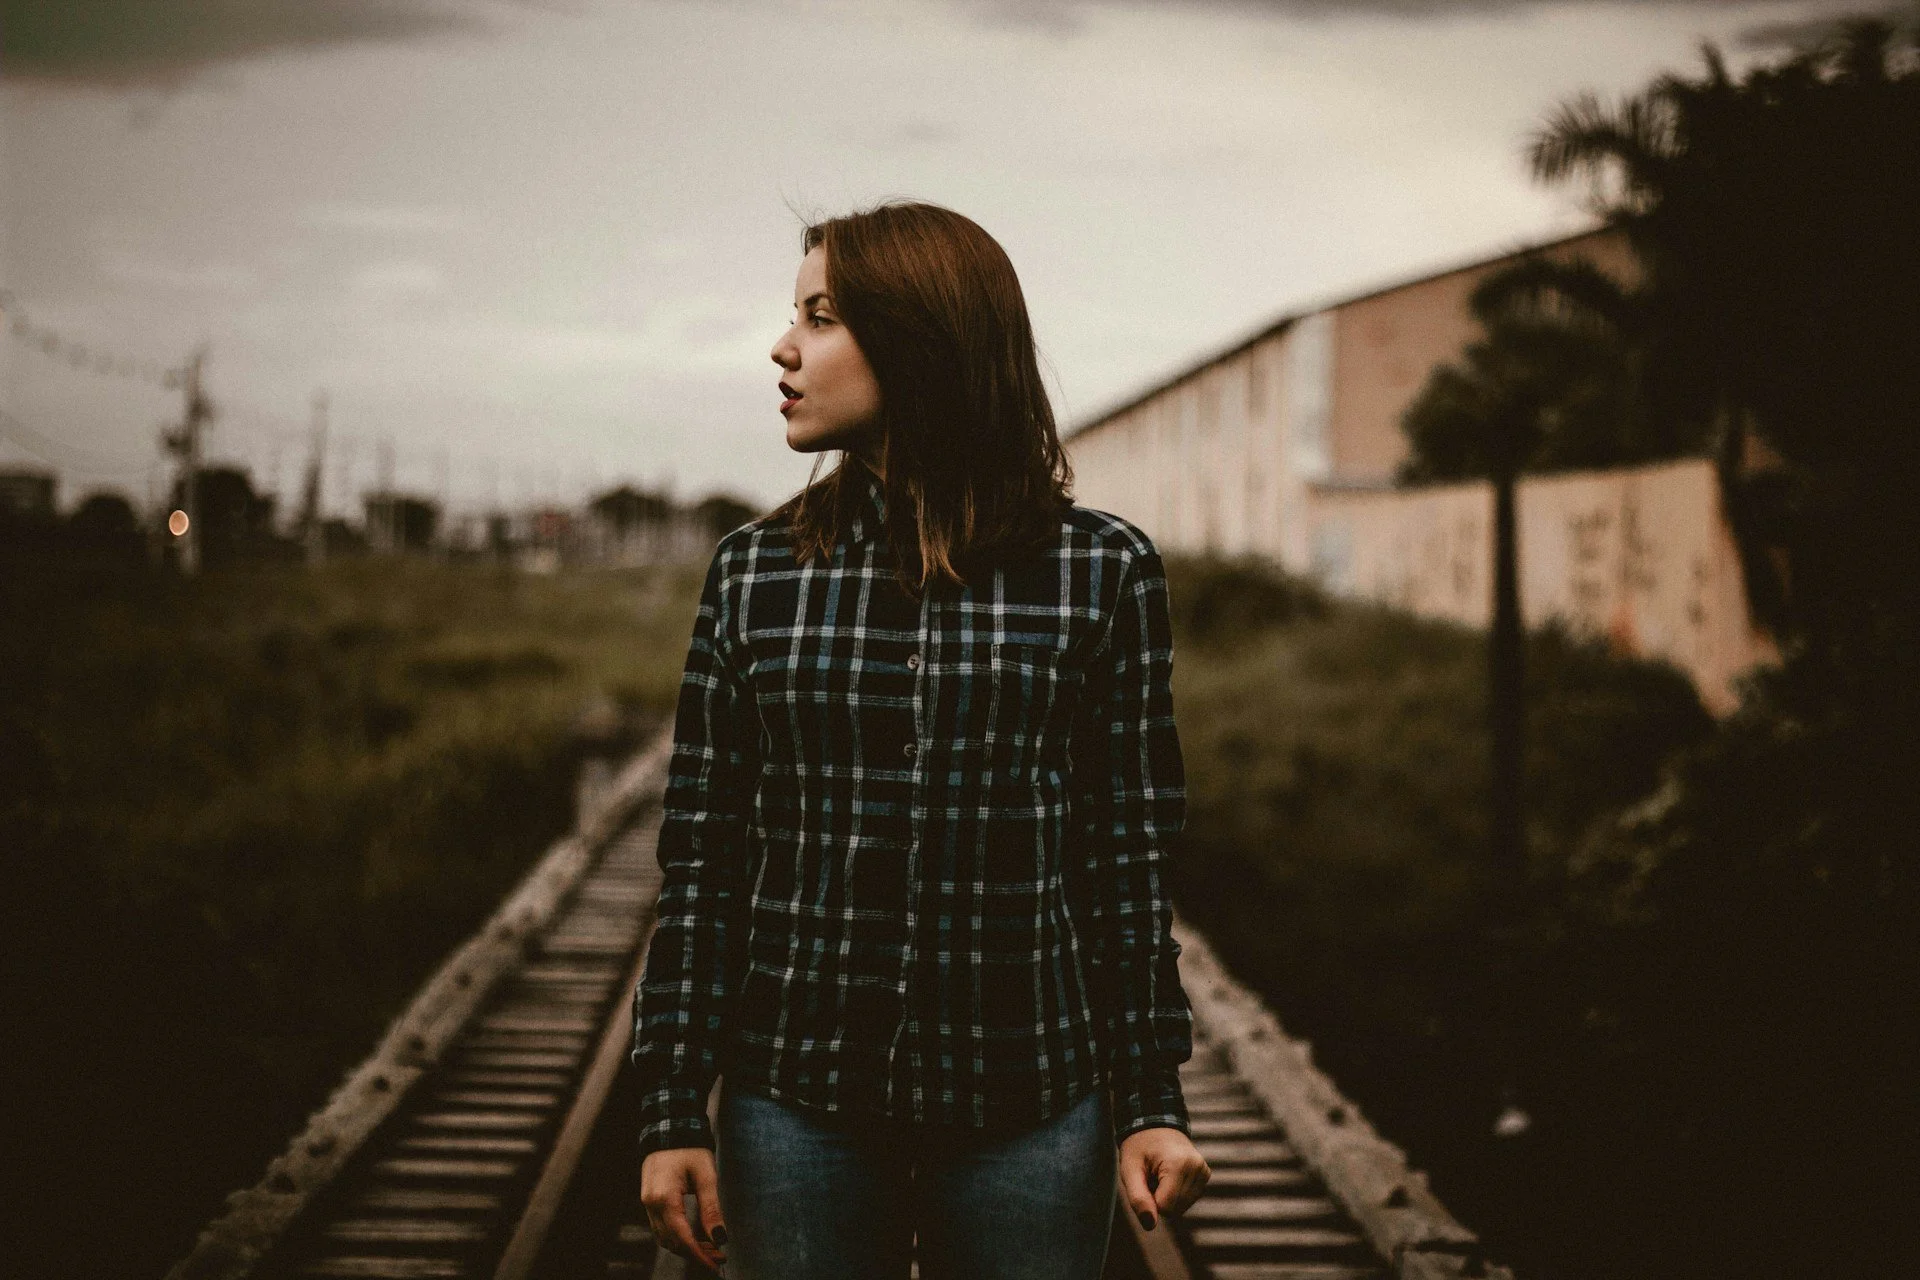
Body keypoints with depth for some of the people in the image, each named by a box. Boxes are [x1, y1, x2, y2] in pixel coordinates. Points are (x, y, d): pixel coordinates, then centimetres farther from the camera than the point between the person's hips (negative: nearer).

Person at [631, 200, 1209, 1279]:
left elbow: (1127, 853, 1)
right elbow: (703, 856, 4)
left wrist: (1154, 1101, 0)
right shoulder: (756, 572, 4)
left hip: (1028, 1112, -1)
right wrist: (673, 1112, 1)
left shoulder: (1103, 572, -1)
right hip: (796, 1105, 2)